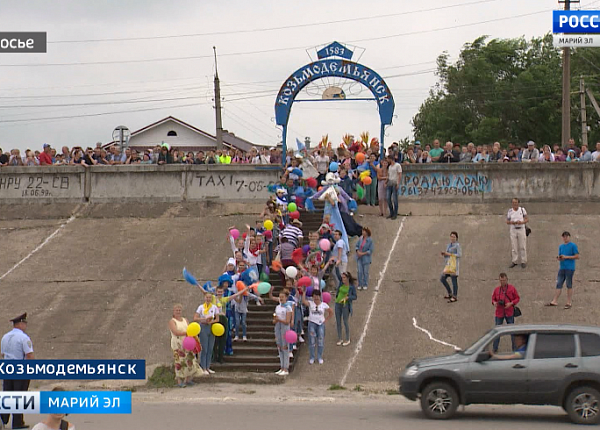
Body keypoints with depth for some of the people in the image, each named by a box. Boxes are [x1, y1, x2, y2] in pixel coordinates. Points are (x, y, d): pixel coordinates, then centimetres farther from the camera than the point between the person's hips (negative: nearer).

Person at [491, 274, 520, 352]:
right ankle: (495, 349, 8)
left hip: (509, 313, -1)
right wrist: (494, 303, -8)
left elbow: (517, 298, 4)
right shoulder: (497, 289, 7)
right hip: (499, 312, 1)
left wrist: (511, 303, -13)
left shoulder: (512, 288, 1)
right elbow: (493, 298, 15)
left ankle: (515, 348, 12)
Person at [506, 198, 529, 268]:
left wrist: (521, 222, -18)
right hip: (513, 230, 1)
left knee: (522, 246, 1)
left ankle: (524, 262, 8)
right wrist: (512, 222, -15)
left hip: (521, 229, -1)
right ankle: (515, 262, 10)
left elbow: (527, 219, 1)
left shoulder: (522, 209, -1)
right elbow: (507, 221, 7)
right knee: (514, 247, 2)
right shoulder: (510, 211, 2)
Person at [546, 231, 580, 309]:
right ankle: (555, 301, 7)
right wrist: (559, 258, -5)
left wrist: (566, 257, -14)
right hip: (562, 268, 6)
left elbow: (577, 256, -9)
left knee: (569, 285, 0)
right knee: (559, 284, 5)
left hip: (570, 268, -6)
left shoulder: (573, 246, -5)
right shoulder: (561, 246, 14)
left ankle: (569, 303, 6)